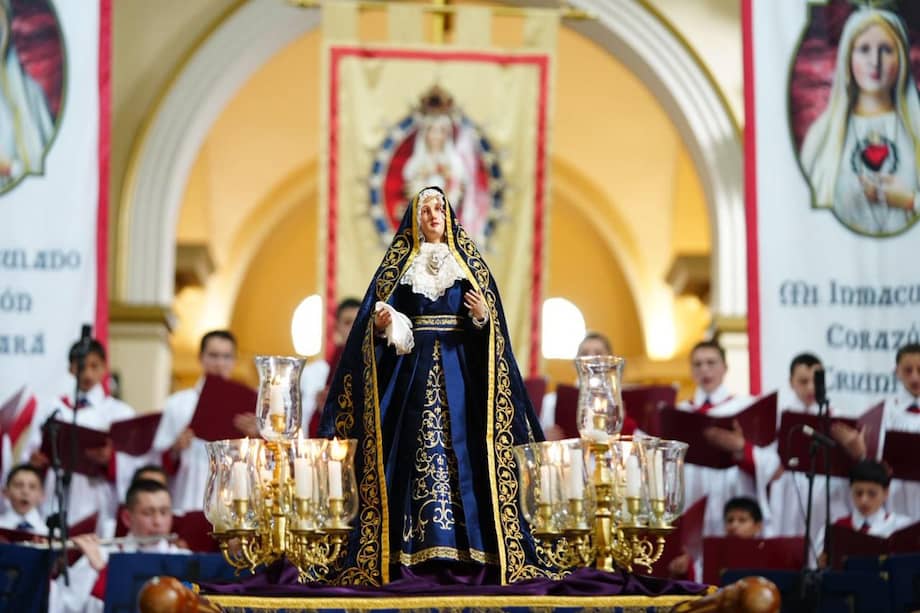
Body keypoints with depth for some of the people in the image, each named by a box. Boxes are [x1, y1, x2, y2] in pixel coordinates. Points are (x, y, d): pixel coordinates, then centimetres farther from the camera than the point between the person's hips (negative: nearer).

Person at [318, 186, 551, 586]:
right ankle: (412, 555, -5)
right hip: (411, 369, 0)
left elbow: (491, 324, 8)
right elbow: (376, 319, 5)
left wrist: (483, 317, -13)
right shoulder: (398, 264, 9)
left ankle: (466, 553, -3)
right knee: (414, 450, -6)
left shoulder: (469, 263, 10)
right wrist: (379, 325, -16)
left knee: (461, 448, -5)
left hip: (459, 370, 0)